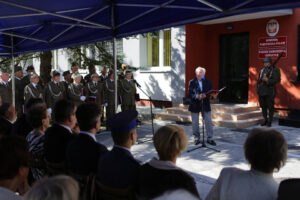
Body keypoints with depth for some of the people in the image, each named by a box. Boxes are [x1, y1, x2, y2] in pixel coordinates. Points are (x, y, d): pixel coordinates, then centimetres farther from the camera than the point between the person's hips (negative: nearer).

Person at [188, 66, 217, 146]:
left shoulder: (208, 82, 5)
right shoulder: (192, 82, -3)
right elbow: (190, 94, -10)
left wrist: (213, 95, -20)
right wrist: (198, 96, -26)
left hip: (205, 105, 2)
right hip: (195, 105, -2)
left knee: (208, 121, 0)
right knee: (195, 123, 6)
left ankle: (209, 138, 8)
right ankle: (196, 138, 21)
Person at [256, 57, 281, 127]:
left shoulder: (274, 71, -5)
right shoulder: (262, 70, 12)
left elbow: (276, 80, -14)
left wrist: (268, 80, -25)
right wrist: (257, 90, 9)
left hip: (270, 92, -5)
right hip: (261, 91, 5)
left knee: (270, 107, -1)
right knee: (263, 106, 9)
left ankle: (270, 121, 7)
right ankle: (265, 120, 20)